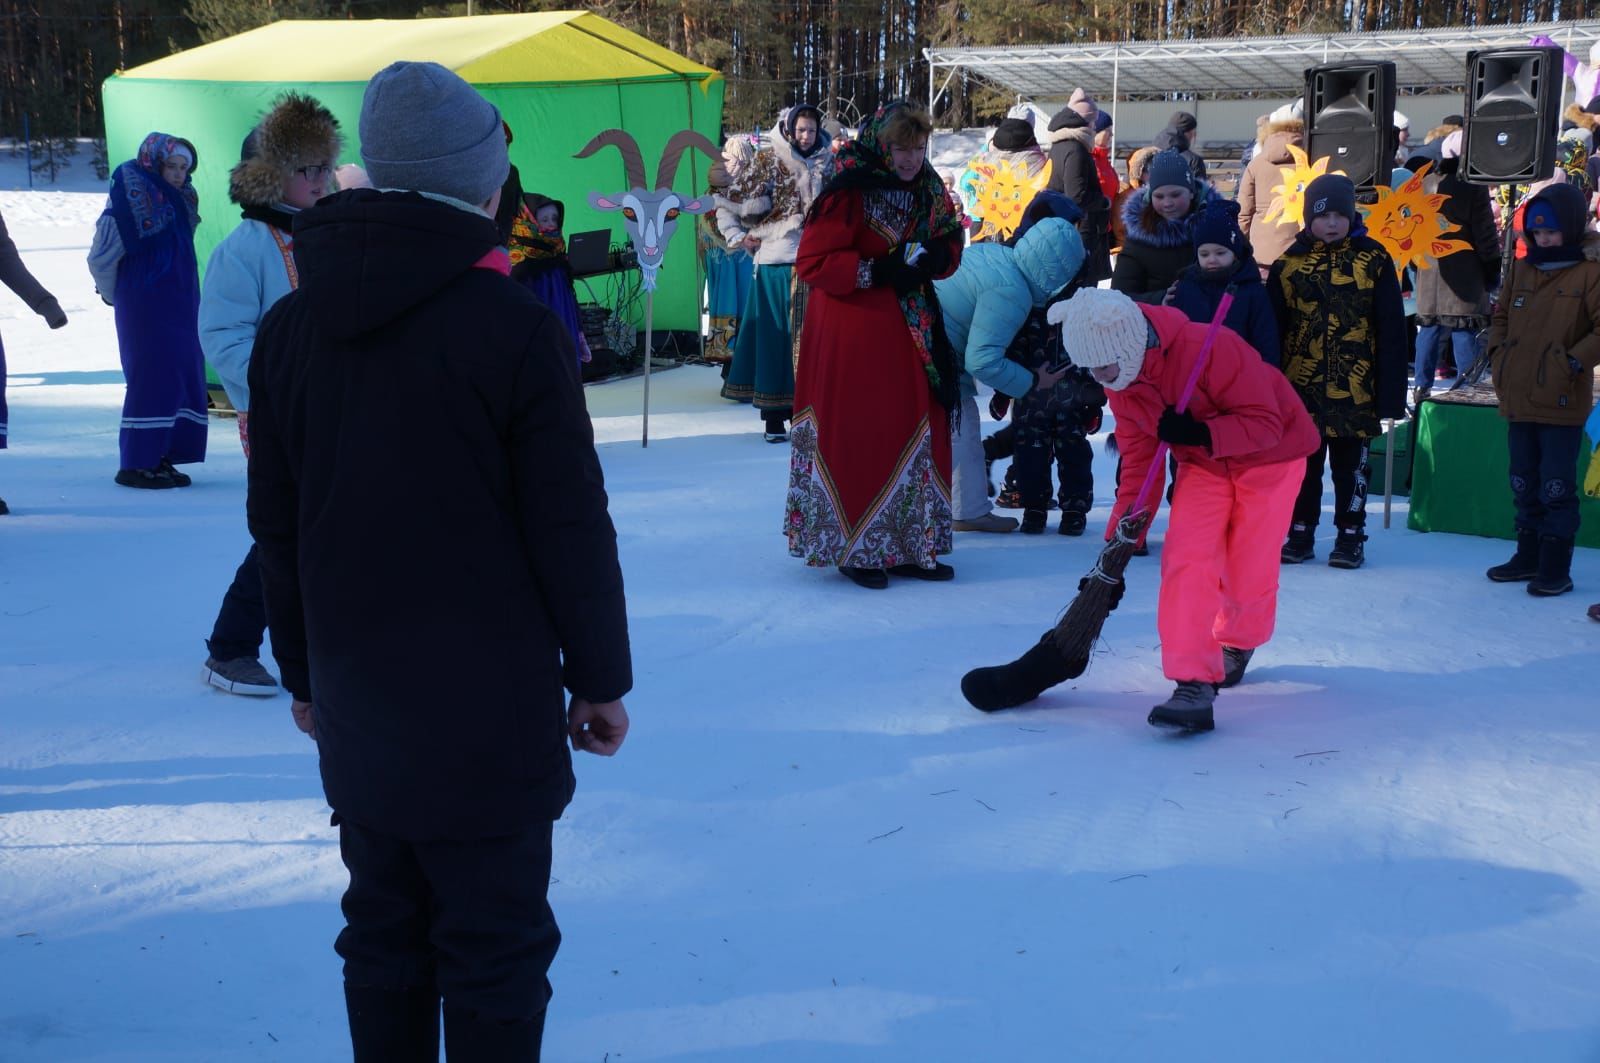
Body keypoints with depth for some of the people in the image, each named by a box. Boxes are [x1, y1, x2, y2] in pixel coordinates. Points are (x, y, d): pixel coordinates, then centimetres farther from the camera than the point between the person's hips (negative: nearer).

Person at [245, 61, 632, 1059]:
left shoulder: (291, 328, 3)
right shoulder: (516, 329, -14)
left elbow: (276, 527, 9)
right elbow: (571, 528, -11)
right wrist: (602, 677, 0)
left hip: (355, 706, 5)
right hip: (490, 712, -5)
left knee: (385, 934, 17)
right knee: (494, 949, 4)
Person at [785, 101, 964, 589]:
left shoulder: (927, 190, 7)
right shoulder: (848, 192, -13)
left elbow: (949, 243, 17)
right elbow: (813, 262, -14)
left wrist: (937, 255, -7)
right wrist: (878, 271, -21)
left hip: (912, 330, 7)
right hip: (854, 333, -7)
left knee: (918, 434, 7)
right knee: (859, 438, -3)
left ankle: (909, 547, 17)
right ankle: (856, 549, 9)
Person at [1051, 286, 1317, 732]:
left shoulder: (1211, 348, -33)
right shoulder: (1121, 382, -10)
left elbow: (1266, 424, -27)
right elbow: (1137, 459, -2)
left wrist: (1198, 433, -39)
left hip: (1269, 456, -5)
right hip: (1203, 465, 5)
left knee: (1248, 570, 0)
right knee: (1186, 560, -14)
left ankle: (1237, 645, 33)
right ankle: (1194, 685, -15)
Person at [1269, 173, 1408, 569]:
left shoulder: (1373, 261, -3)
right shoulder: (1290, 263, 2)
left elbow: (1391, 330, -2)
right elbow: (1272, 329, 5)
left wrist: (1391, 390, -6)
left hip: (1354, 389, -2)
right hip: (1300, 387, 2)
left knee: (1350, 465, 9)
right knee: (1303, 464, 11)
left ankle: (1351, 536, 20)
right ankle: (1299, 532, 22)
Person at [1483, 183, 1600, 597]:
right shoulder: (1522, 270, 11)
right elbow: (1501, 315, 22)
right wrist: (1497, 353, 9)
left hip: (1561, 403, -7)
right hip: (1518, 399, 7)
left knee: (1556, 485, -1)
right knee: (1524, 482, 15)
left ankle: (1556, 566, 6)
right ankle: (1529, 555, 28)